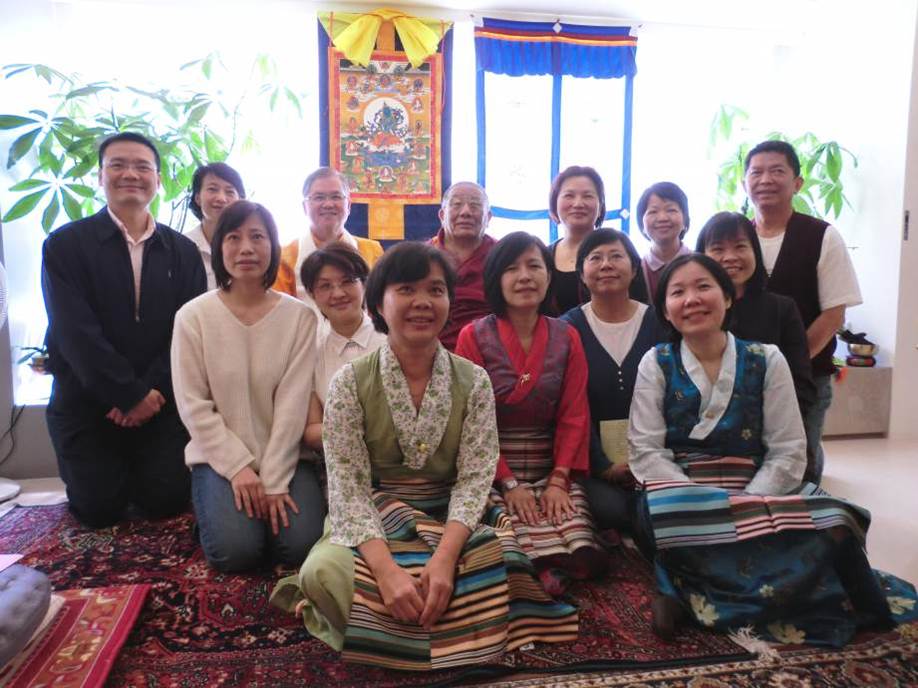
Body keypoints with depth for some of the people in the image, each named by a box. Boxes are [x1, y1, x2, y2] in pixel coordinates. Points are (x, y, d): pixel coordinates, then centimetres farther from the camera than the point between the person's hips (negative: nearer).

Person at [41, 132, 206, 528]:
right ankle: (113, 470, 34)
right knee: (99, 510, 1)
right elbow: (76, 333, -14)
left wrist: (151, 393, -16)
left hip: (160, 401, 2)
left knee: (166, 502, 0)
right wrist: (131, 395, -18)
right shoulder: (64, 245, -6)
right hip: (86, 402, -1)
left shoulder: (183, 251, 2)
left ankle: (137, 467, 32)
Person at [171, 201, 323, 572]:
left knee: (301, 544, -18)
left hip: (284, 457, 1)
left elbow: (293, 405, -8)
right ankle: (215, 504, 14)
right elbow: (193, 405, -6)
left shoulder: (299, 316, -5)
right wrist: (238, 467, -13)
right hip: (219, 456, 0)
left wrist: (274, 481, -13)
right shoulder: (193, 316, -4)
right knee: (236, 549, -18)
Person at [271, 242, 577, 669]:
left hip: (450, 522, 2)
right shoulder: (350, 382, -7)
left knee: (502, 564, -29)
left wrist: (445, 556, -28)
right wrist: (386, 568, -30)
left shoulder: (473, 382, -3)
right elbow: (347, 485, -13)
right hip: (372, 524, -1)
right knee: (324, 572, -32)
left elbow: (475, 479, -9)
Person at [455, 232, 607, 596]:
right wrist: (508, 483, -13)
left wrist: (559, 480, -10)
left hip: (551, 471, 3)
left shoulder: (566, 337, 8)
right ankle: (546, 574, -4)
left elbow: (574, 416, 3)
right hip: (491, 473, -3)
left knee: (583, 558, -20)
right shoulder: (474, 337, -2)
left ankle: (546, 576, 1)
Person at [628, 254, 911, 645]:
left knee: (831, 522, -29)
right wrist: (699, 503, -20)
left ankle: (687, 592, -23)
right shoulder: (656, 364, 3)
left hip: (755, 496, 2)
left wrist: (746, 505, -16)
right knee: (656, 515, -38)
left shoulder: (766, 361, 5)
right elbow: (645, 453, -5)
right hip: (679, 497, -2)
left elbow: (788, 454, 0)